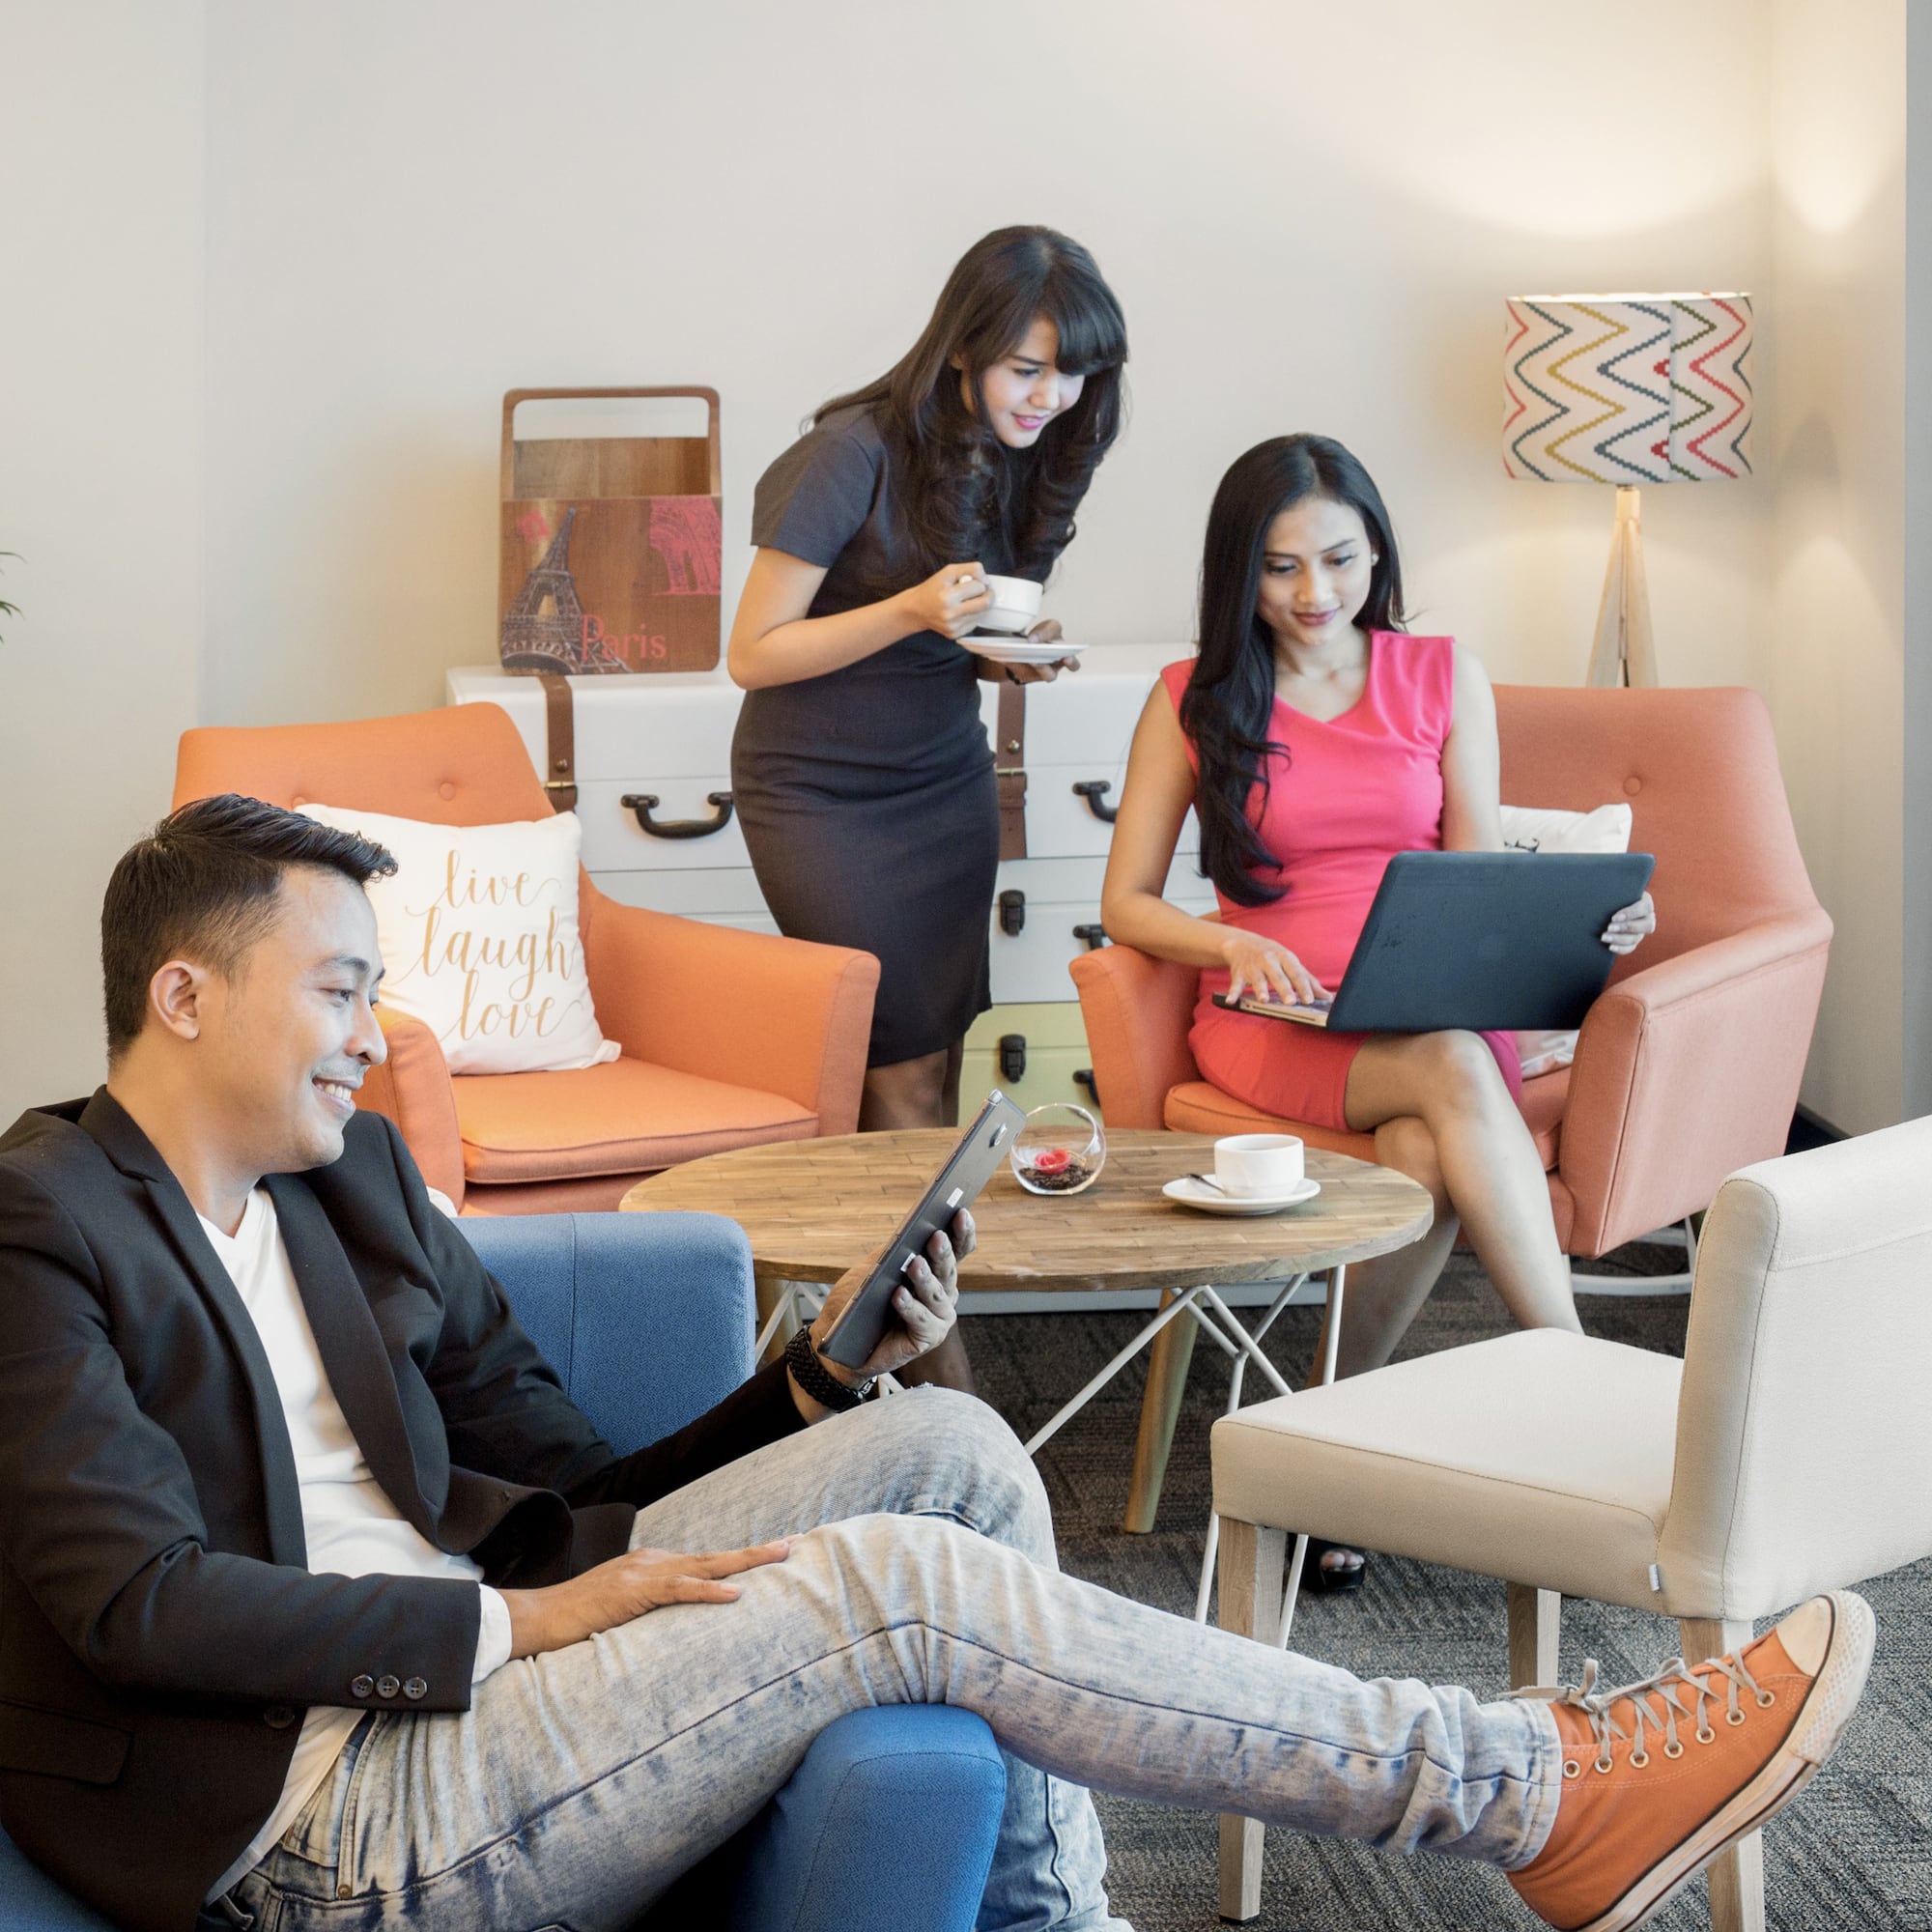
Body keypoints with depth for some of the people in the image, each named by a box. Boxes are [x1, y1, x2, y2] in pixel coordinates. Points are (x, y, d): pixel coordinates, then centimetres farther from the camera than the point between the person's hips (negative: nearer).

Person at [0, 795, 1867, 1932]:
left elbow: (572, 1496, 16)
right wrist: (517, 1621, -17)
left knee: (946, 1445, -5)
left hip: (473, 1656, 8)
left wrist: (823, 1369, 2)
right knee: (893, 1584, -21)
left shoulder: (352, 1173, 16)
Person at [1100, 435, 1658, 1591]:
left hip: (1435, 1014, 2)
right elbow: (1126, 903, 7)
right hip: (1272, 1024, -2)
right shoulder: (1196, 700, 10)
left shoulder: (1446, 679, 14)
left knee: (1430, 1153, -37)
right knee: (1454, 1072, -36)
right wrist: (1234, 944, -14)